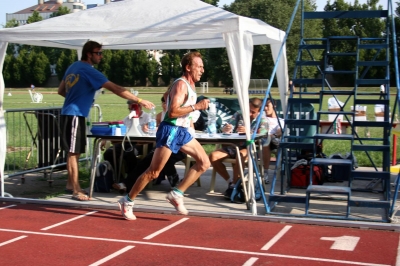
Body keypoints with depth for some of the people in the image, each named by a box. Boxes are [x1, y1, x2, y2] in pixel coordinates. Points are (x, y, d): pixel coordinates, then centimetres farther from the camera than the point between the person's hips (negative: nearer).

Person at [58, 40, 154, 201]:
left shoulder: (73, 67, 11)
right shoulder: (88, 71, -16)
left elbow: (61, 90, 20)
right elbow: (115, 88, -21)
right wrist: (139, 101, -20)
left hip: (72, 114, 9)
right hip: (74, 115, -9)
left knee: (75, 151, 16)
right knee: (73, 152, -6)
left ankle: (71, 183, 25)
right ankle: (76, 191, -2)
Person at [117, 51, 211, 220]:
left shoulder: (189, 84, 14)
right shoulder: (181, 84, -15)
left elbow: (167, 95, 29)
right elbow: (172, 112, -25)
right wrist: (196, 106, -23)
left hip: (182, 132, 9)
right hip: (170, 131, -9)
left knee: (204, 163, 2)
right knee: (153, 172, -5)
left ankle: (177, 194, 4)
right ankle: (127, 201, 8)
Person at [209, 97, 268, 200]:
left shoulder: (262, 120, 2)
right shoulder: (238, 114, 10)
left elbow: (261, 135, -16)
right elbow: (225, 130, 1)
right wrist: (225, 129, -25)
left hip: (249, 148, -4)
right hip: (232, 146, 4)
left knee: (240, 154, -39)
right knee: (213, 156, -20)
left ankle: (234, 185, -25)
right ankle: (230, 181, -6)